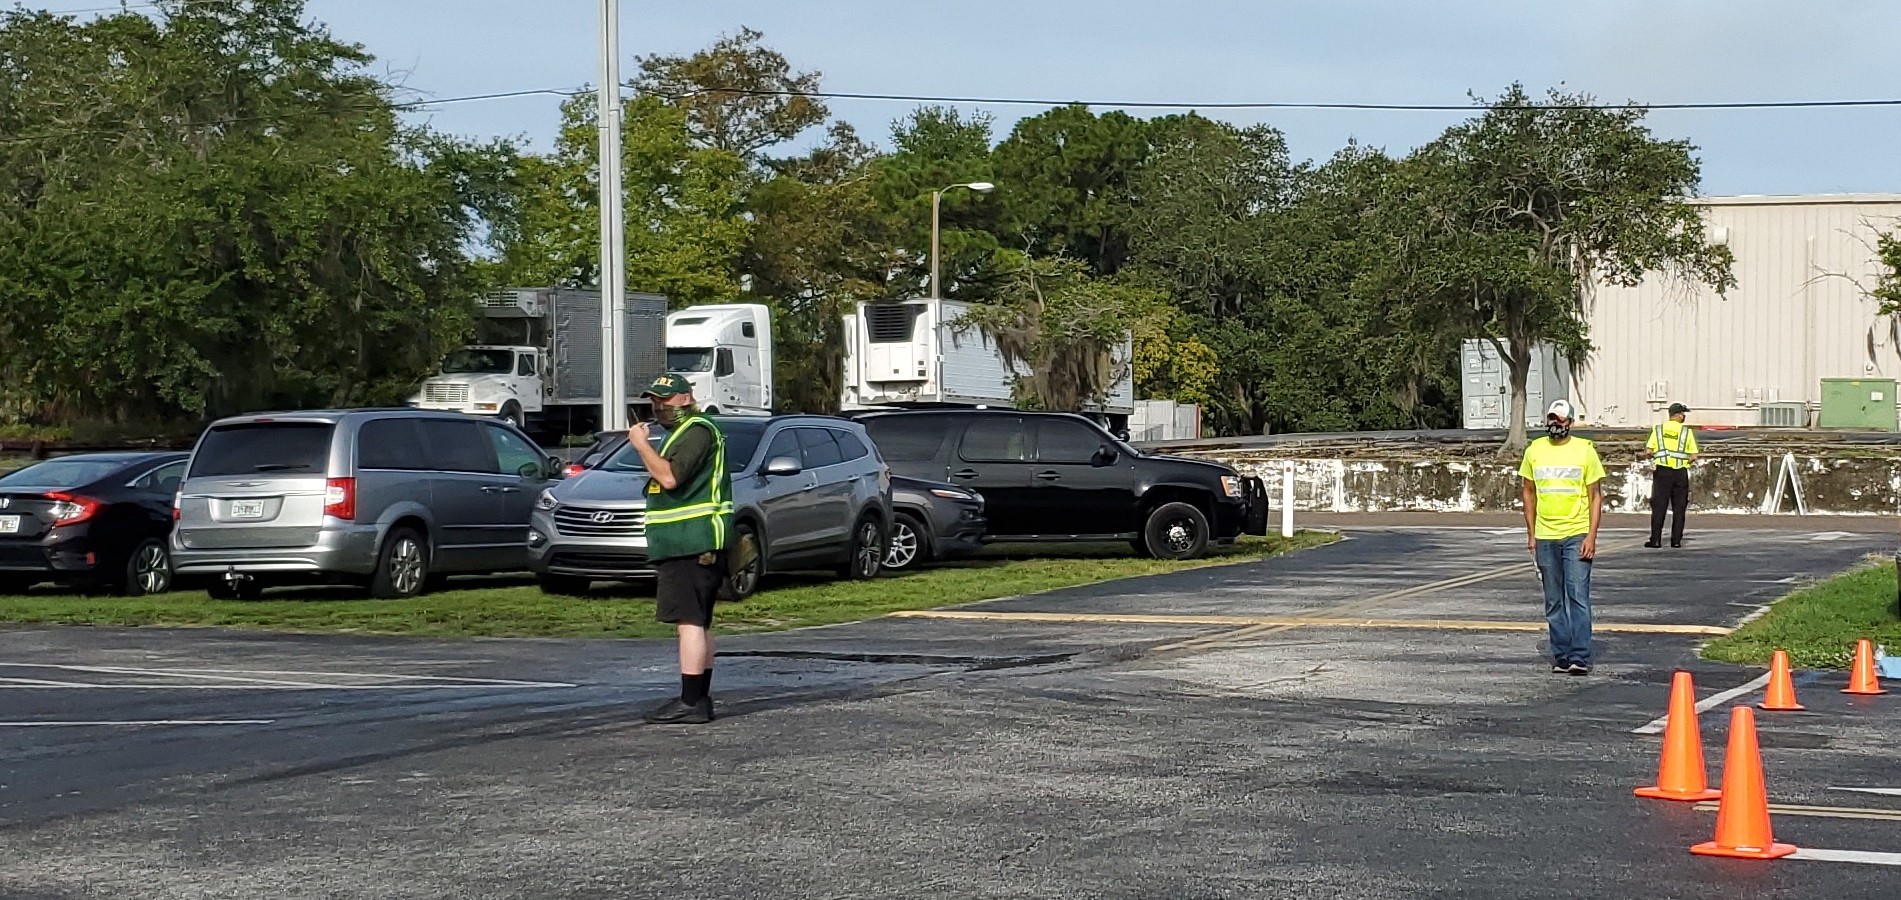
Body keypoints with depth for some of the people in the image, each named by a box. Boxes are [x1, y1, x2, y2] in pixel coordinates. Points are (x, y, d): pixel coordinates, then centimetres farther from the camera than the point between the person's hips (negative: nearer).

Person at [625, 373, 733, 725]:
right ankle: (700, 698, 19)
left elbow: (670, 477, -22)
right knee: (699, 623, 14)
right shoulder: (684, 433, 23)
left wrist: (641, 445, -13)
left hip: (691, 546, -11)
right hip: (690, 546, 11)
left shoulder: (697, 431, -12)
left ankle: (690, 703, -15)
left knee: (689, 622, -13)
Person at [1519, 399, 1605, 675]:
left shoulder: (1585, 450, -1)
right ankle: (1561, 656, 14)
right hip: (1545, 537, 3)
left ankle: (1580, 657, -9)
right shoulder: (1534, 450, 7)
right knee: (1554, 602, 8)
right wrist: (1531, 534, 8)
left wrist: (1591, 536, -9)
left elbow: (1595, 495, 0)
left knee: (1578, 597, -9)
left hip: (1577, 535, -3)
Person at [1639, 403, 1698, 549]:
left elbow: (1649, 451, -2)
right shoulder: (1687, 431, 2)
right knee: (1679, 508, 7)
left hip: (1662, 471, 0)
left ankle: (1655, 540, -2)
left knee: (1659, 506, 1)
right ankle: (1676, 540, 6)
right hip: (1680, 472, 0)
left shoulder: (1658, 429, 4)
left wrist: (1642, 455, 19)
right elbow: (1693, 456, -1)